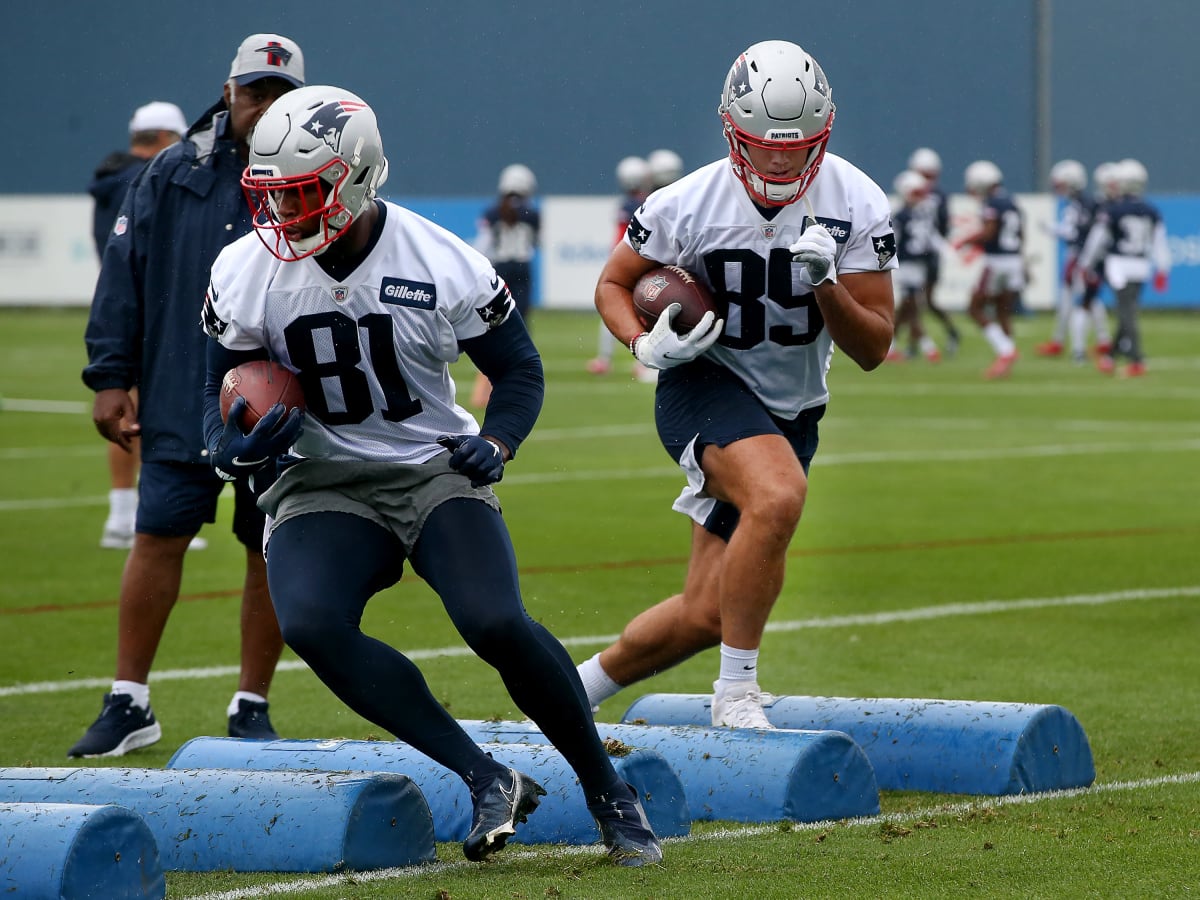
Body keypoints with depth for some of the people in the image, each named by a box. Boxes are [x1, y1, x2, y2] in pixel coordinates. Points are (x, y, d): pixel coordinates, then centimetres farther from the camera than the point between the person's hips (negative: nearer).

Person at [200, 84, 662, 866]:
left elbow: (520, 369, 1)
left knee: (495, 623, -26)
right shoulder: (246, 276, -8)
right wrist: (236, 450, -19)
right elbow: (223, 390, 4)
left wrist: (497, 443, -20)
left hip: (436, 472, -2)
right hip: (325, 483, 2)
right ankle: (487, 780, -22)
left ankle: (608, 792, -1)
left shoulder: (443, 267, -13)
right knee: (310, 623, -29)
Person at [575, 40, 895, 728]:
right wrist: (648, 345, -18)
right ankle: (737, 691, -22)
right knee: (778, 496, -36)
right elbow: (614, 284, 2)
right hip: (707, 387, -4)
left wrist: (826, 283, -27)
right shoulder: (688, 205, -16)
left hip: (791, 412, 4)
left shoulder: (858, 207, -12)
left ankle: (581, 685, 28)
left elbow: (873, 349, -9)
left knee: (708, 614, 2)